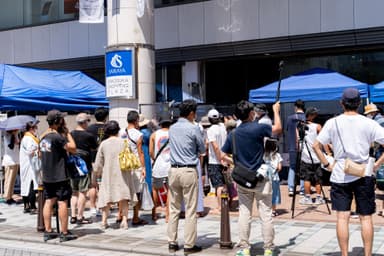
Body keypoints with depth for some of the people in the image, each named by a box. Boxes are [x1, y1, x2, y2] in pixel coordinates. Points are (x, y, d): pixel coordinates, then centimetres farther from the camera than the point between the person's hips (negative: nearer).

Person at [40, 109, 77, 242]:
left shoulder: (43, 136, 9)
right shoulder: (57, 136, -17)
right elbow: (73, 149, -13)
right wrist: (68, 133, -6)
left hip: (46, 176, 8)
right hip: (59, 176, -8)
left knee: (49, 202, 11)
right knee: (63, 203, -2)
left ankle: (48, 231, 15)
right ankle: (64, 233, 2)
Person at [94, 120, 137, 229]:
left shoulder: (103, 144, 0)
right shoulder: (124, 142, -3)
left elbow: (98, 162, 3)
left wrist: (98, 173, 19)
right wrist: (130, 171, 13)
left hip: (108, 174, 1)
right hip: (123, 173, -1)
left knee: (107, 197, 10)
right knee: (123, 198, 5)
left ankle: (104, 221, 10)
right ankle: (124, 220, -2)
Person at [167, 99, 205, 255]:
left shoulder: (172, 128, 10)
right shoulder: (193, 128, -8)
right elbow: (202, 150, 3)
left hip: (174, 170, 6)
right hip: (189, 171, -6)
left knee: (174, 208, 11)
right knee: (190, 210, 0)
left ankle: (172, 242, 14)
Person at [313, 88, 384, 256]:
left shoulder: (332, 123, -2)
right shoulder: (368, 123, -3)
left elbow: (316, 145, -3)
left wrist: (326, 165, 3)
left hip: (339, 176, 0)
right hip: (364, 176, 0)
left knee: (342, 217, 3)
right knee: (366, 217, 9)